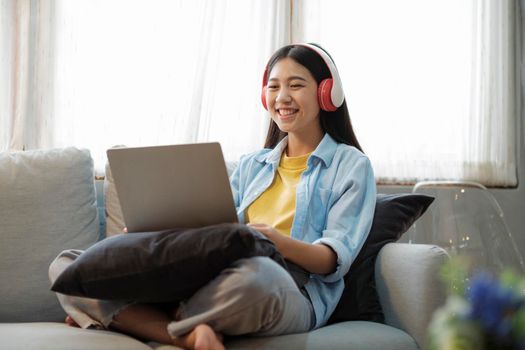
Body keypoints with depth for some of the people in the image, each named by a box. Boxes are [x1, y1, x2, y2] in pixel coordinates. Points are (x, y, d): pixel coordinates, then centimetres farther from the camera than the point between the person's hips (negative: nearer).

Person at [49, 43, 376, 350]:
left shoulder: (352, 165, 12)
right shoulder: (251, 165, 29)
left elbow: (336, 258, -2)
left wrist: (275, 240, -23)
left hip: (294, 294, -6)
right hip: (209, 279, 6)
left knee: (253, 273, -46)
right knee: (65, 265, -10)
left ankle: (141, 320, -20)